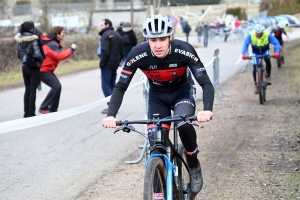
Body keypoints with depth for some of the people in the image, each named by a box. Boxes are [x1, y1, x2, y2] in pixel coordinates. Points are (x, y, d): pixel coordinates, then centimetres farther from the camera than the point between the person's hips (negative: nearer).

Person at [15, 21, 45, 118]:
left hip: (24, 67, 6)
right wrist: (42, 60, -3)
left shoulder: (20, 40, 6)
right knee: (33, 90, -1)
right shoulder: (33, 39, -14)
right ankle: (31, 113, 0)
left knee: (27, 90, 12)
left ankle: (26, 113, 13)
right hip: (34, 67, -6)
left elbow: (19, 55, 10)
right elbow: (37, 54, -20)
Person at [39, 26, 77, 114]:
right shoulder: (51, 44, -20)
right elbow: (60, 56, -29)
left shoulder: (52, 42, 12)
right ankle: (43, 107, -12)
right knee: (56, 86, -18)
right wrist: (71, 49, -21)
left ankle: (53, 109, 11)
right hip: (43, 70, -11)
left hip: (46, 69, 11)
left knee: (57, 87, 7)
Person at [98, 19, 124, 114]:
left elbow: (105, 51, -19)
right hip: (115, 65, 8)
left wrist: (102, 63, -12)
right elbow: (122, 52, 17)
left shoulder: (106, 35, -10)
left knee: (105, 86, -6)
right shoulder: (117, 35, 17)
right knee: (112, 86, 14)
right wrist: (117, 61, 17)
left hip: (107, 64, -8)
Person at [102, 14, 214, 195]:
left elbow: (206, 83, -31)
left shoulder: (184, 50, -30)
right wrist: (111, 115, -40)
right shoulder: (138, 54, -28)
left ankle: (194, 165, -5)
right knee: (156, 143, -13)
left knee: (184, 124, -31)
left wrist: (207, 110, -50)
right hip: (157, 95, 2)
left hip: (182, 92, -2)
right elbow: (120, 87, -23)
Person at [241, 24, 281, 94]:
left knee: (267, 60, -33)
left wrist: (277, 52, -53)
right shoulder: (251, 35, -28)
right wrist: (244, 54, -54)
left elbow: (276, 43, -34)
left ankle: (268, 76, -11)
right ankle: (256, 84, 16)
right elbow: (245, 44, -37)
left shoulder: (267, 35, -29)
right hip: (256, 53, 1)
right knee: (255, 69, -8)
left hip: (265, 51, -1)